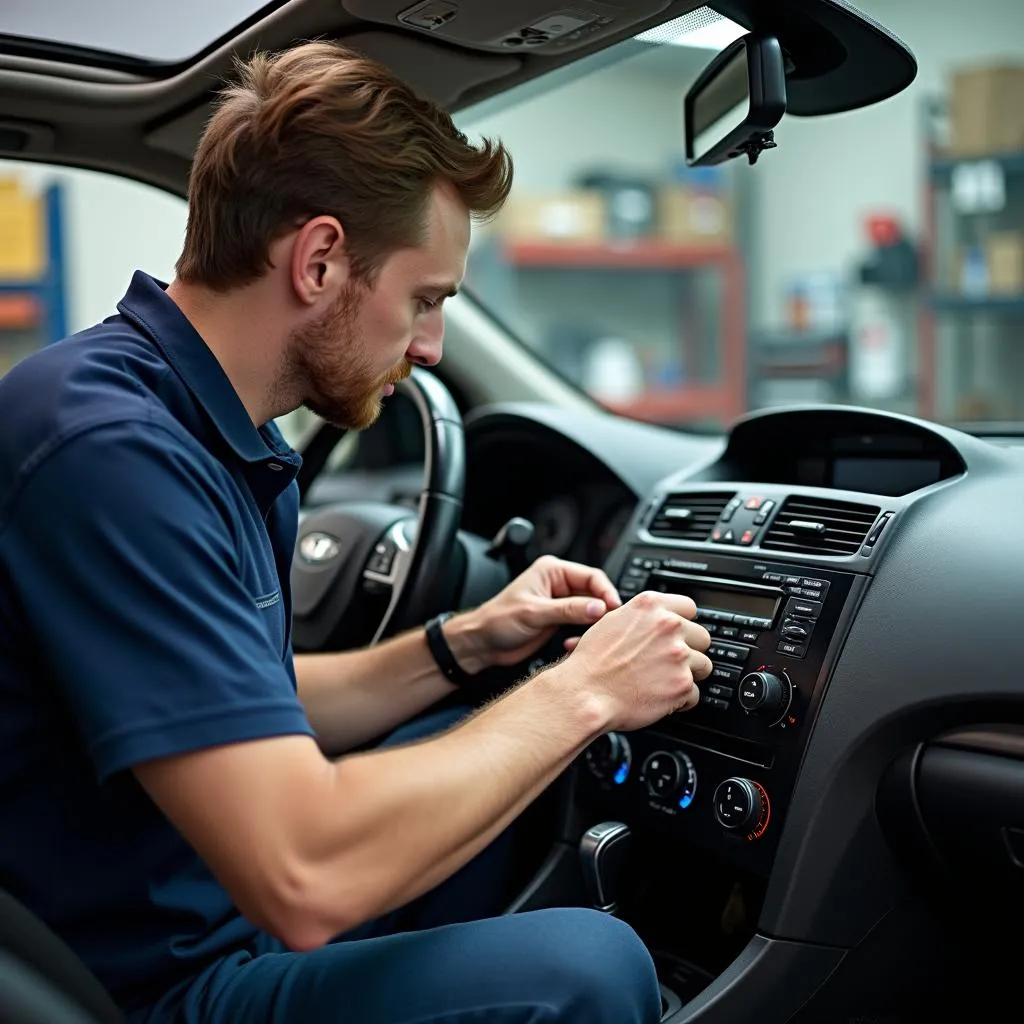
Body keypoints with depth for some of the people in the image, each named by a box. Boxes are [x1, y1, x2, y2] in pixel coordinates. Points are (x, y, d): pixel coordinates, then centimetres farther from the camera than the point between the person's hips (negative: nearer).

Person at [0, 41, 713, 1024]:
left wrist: (465, 642, 3)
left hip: (229, 902, 10)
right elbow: (305, 881, -33)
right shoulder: (110, 447, -27)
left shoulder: (217, 437, 4)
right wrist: (579, 692, -21)